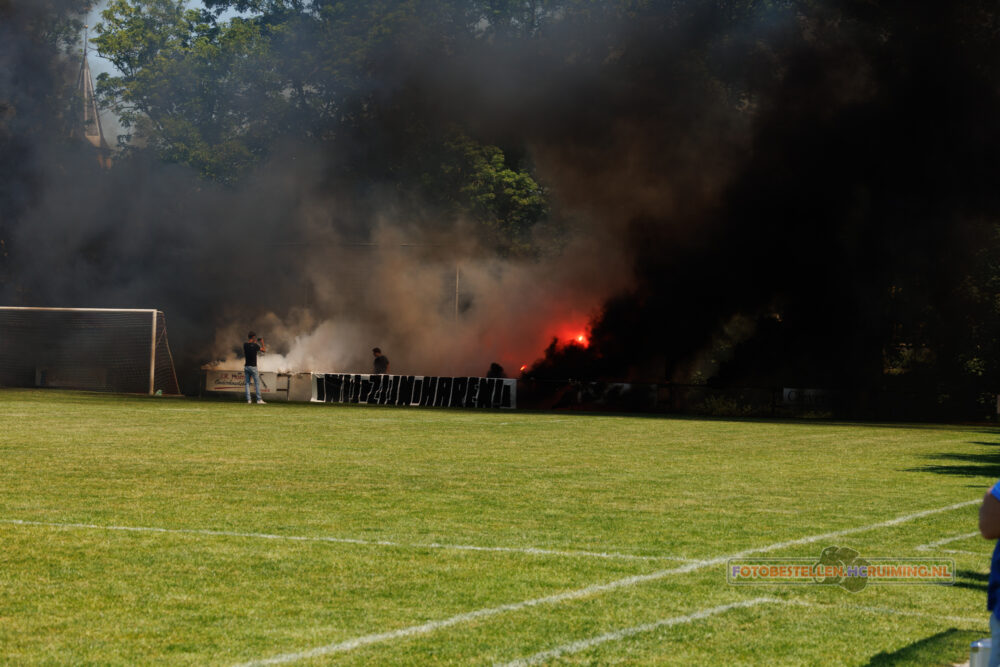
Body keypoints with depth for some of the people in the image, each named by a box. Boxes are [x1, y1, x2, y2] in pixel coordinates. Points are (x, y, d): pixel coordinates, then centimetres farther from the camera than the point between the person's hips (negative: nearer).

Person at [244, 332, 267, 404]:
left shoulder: (245, 345, 0)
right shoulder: (255, 345, -11)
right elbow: (264, 350, 2)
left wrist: (255, 342, 30)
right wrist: (262, 342, 16)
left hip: (246, 366, 4)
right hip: (253, 367, -4)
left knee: (247, 383, 6)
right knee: (257, 383, 0)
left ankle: (248, 399, 1)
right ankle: (259, 399, -4)